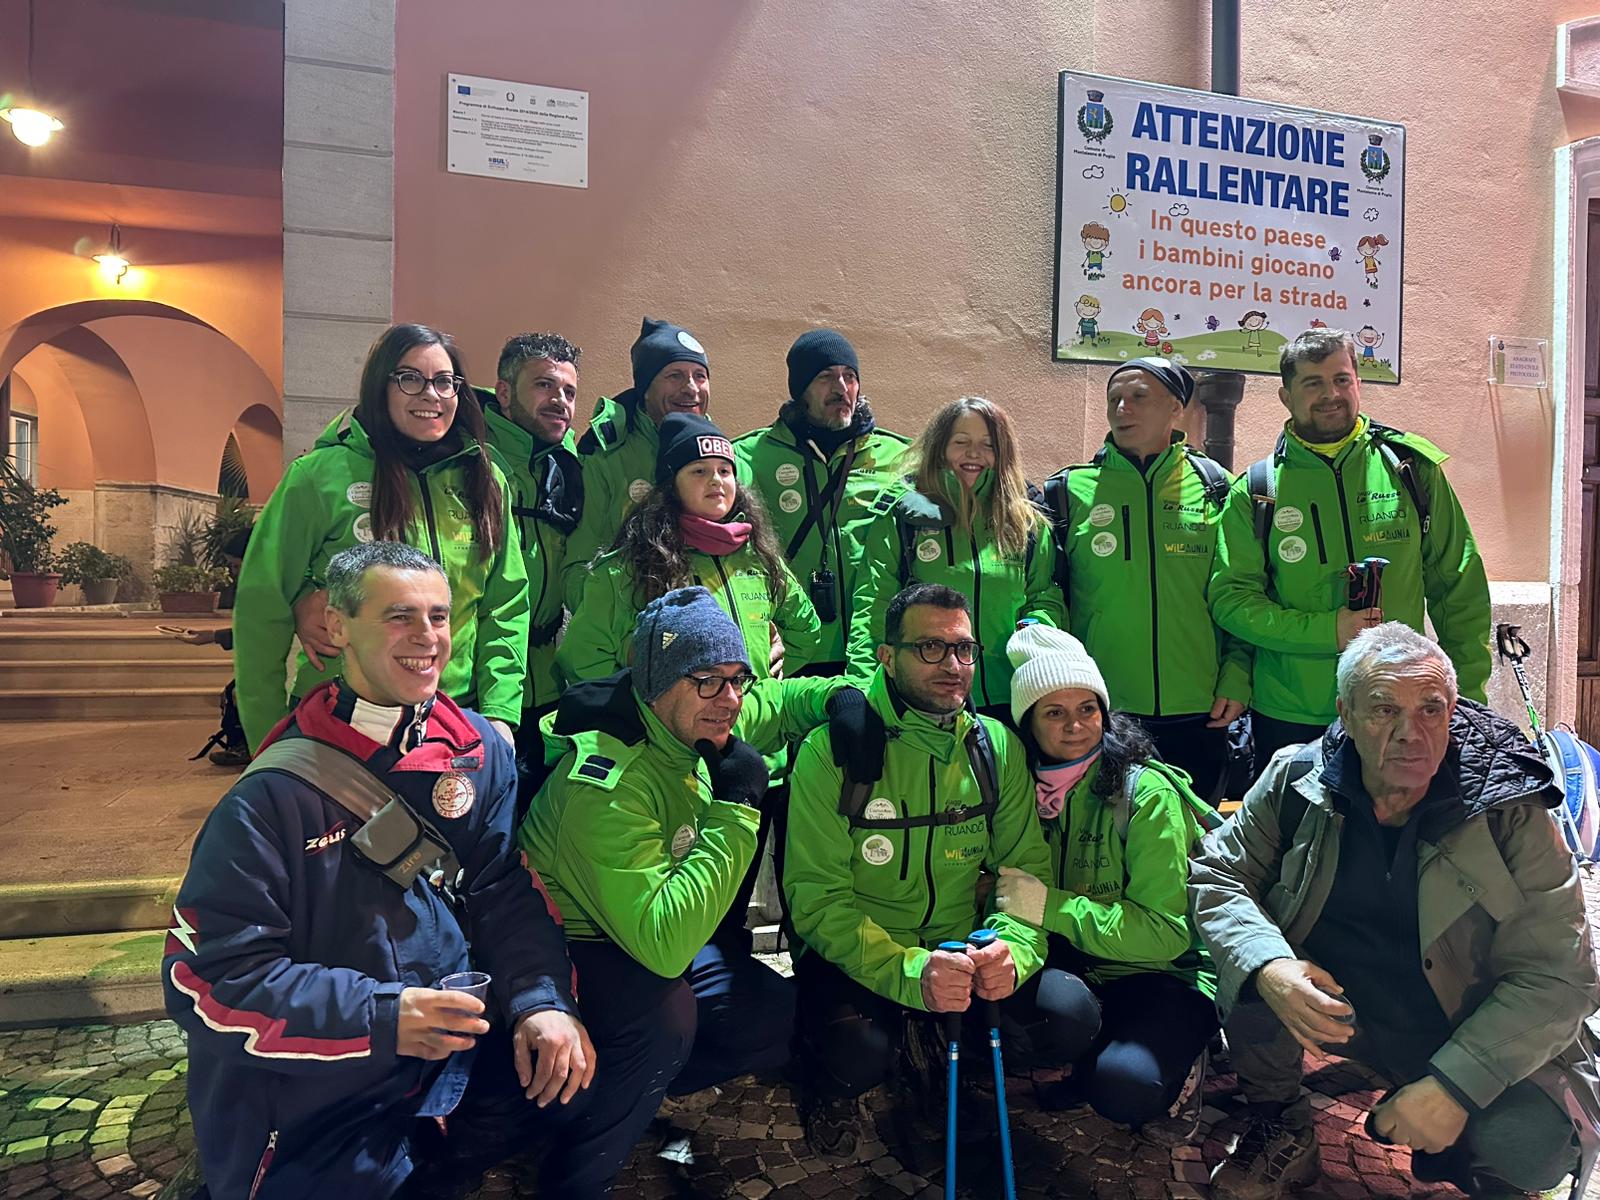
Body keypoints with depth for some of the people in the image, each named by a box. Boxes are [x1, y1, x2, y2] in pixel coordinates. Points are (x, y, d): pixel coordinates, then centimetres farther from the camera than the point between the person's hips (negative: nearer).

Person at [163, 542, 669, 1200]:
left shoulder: (478, 751, -2)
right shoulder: (274, 796, -15)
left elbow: (507, 893, 0)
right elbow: (208, 976, -16)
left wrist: (542, 1000, -17)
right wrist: (381, 1018, -26)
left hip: (459, 1056, 5)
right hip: (318, 1115, -4)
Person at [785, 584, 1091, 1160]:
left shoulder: (998, 748, -1)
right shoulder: (833, 750, -14)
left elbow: (1026, 869, 0)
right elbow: (817, 899, -16)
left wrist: (1013, 947, -23)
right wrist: (912, 972, -31)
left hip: (960, 947, 4)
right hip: (856, 956, -4)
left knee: (1070, 1015, -19)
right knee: (856, 1052, -33)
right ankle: (831, 1087, 6)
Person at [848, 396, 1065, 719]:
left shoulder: (1027, 523, 12)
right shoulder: (903, 516, 3)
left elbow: (1046, 599, 15)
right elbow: (873, 609, -2)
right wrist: (865, 690, -14)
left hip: (1007, 700, 3)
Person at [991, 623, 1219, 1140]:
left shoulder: (1147, 793, -17)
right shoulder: (1027, 788, -2)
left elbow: (1165, 932, -19)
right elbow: (1009, 891, 6)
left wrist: (1050, 905, -26)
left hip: (1166, 975, -5)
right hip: (1073, 966, 5)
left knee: (1122, 1087, -31)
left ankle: (1175, 1071, 4)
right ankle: (1083, 1062, 4)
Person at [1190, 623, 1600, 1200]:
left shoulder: (1509, 810, -15)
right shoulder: (1296, 780, -11)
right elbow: (1214, 875, -8)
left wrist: (1455, 1085, -26)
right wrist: (1266, 966, -30)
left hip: (1472, 1038, -1)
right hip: (1330, 1007, 1)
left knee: (1528, 1144, -28)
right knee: (1245, 964, -26)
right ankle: (1280, 1125, 4)